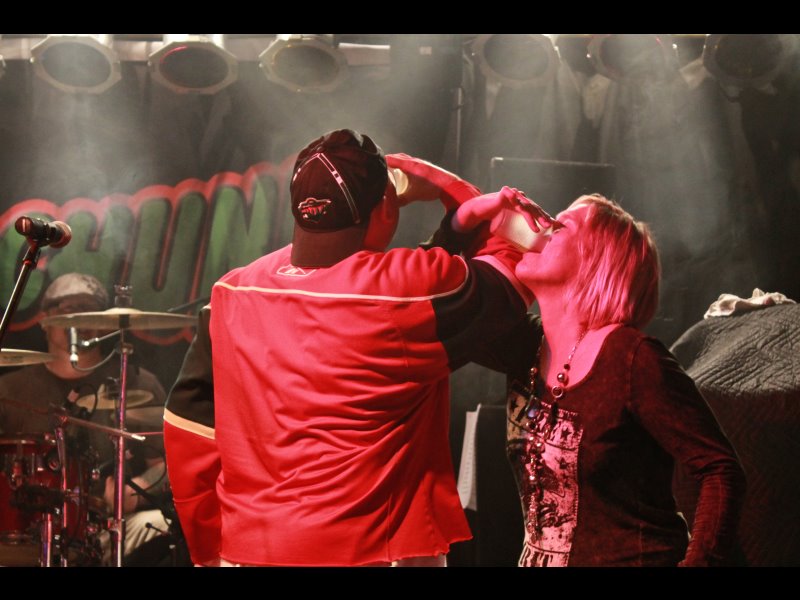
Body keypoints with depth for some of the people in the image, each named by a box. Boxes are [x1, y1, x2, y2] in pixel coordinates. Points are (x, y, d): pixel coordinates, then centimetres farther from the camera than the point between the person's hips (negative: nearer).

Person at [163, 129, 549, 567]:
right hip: (367, 552, -4)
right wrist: (444, 186, 14)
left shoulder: (233, 295, -1)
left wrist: (208, 549, 13)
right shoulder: (414, 289, -13)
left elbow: (187, 430, 3)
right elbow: (517, 266, 4)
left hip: (247, 549, 5)